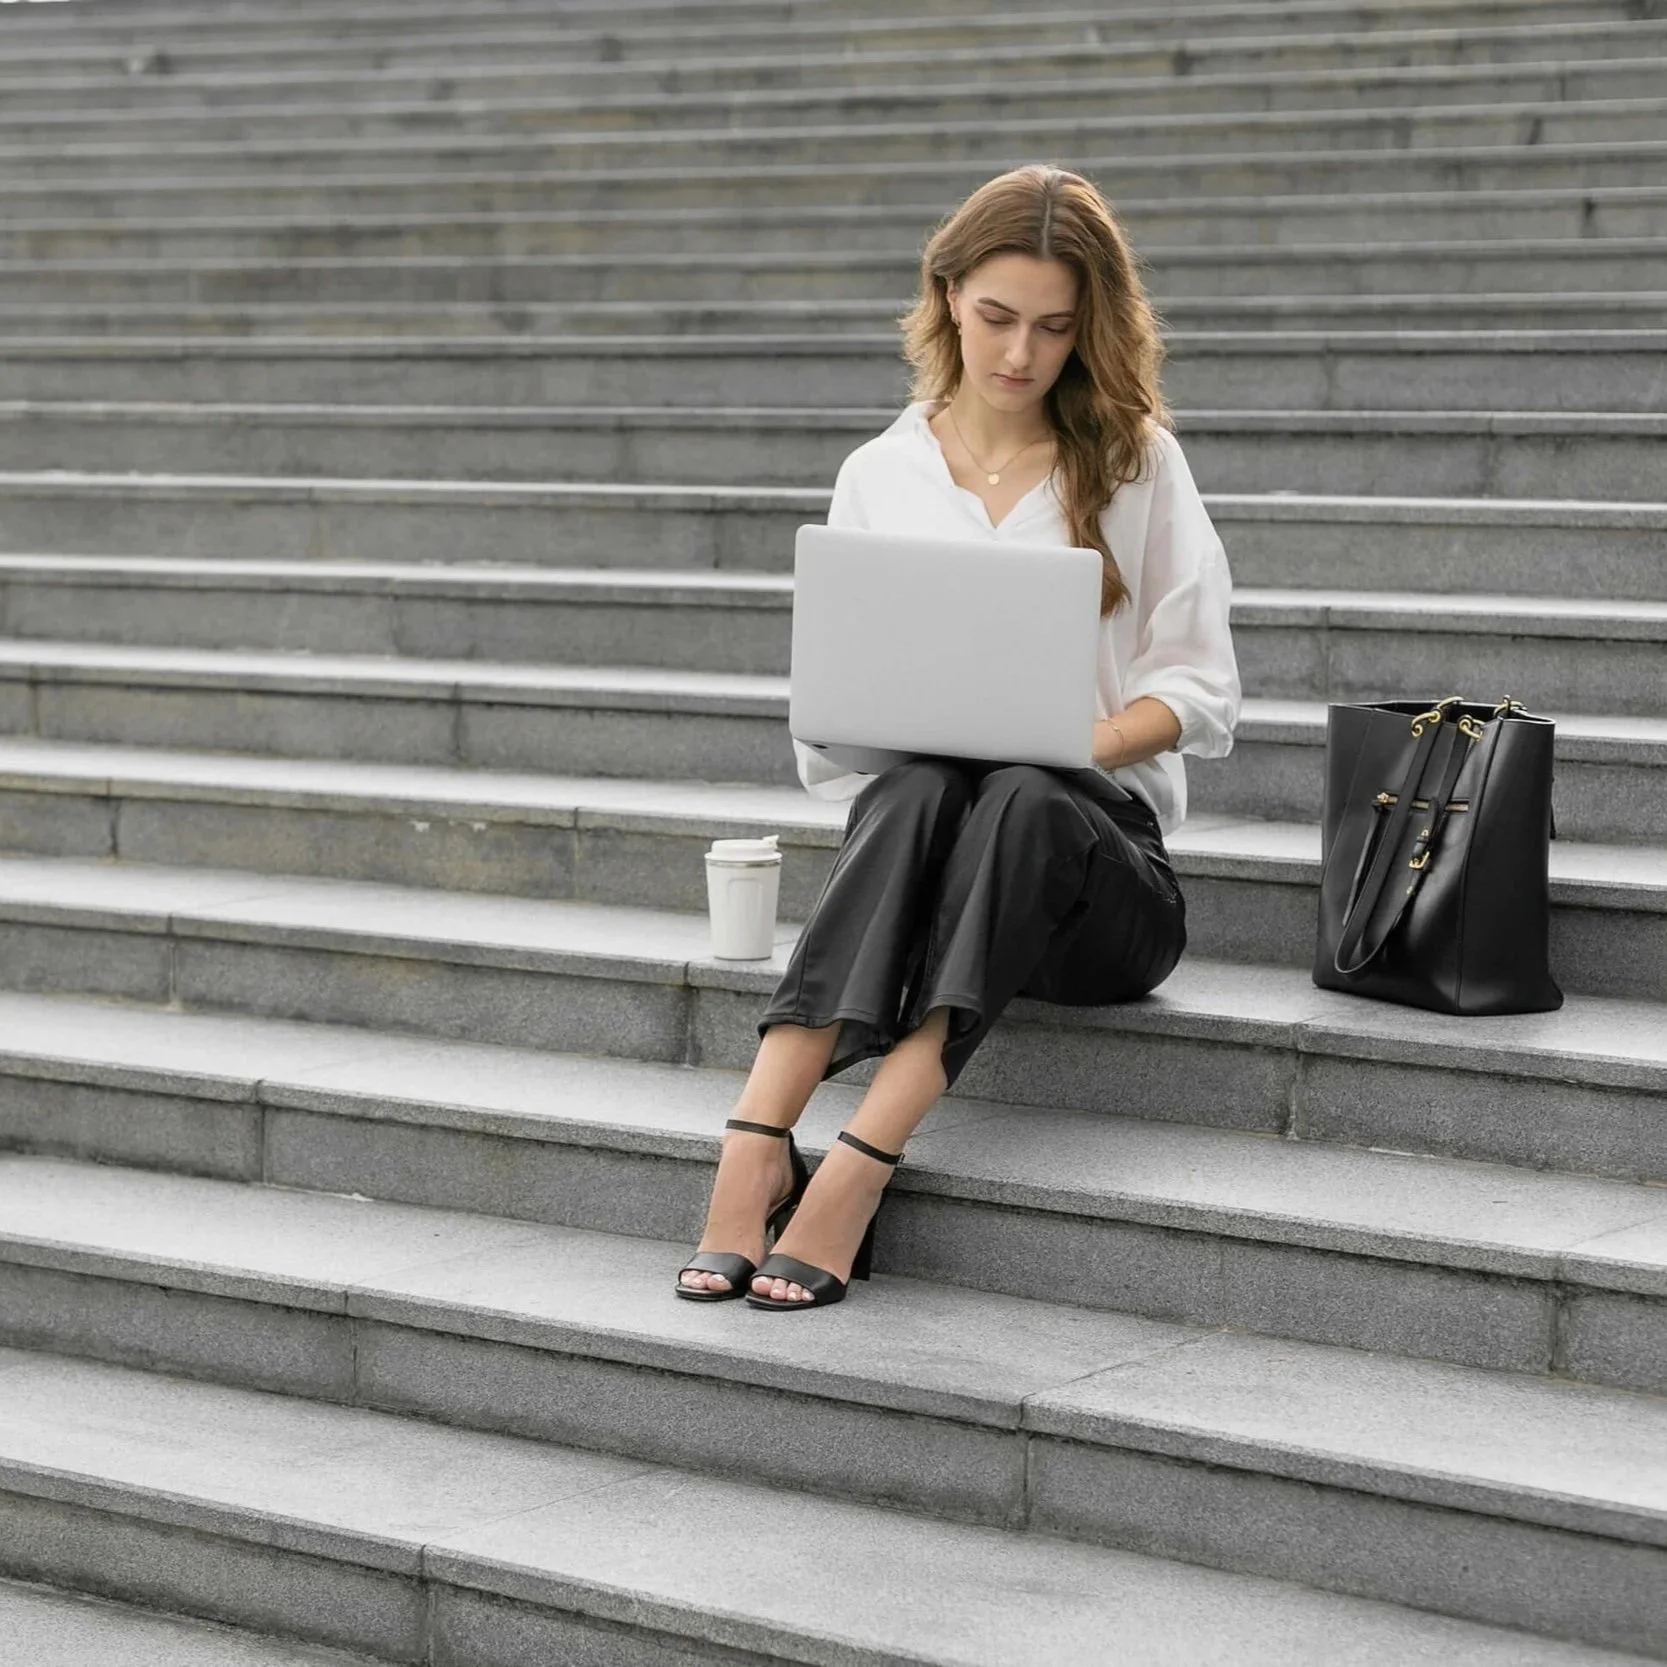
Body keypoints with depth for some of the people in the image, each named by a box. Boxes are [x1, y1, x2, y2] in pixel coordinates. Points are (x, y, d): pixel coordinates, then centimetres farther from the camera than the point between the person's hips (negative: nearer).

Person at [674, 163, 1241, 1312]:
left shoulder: (1135, 459, 9)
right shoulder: (879, 476, 13)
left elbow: (1198, 688, 4)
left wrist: (1083, 743, -16)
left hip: (1090, 825, -1)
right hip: (912, 818, 1)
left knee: (1020, 797, -37)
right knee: (920, 790, -36)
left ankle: (857, 1170, -49)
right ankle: (757, 1143, -50)